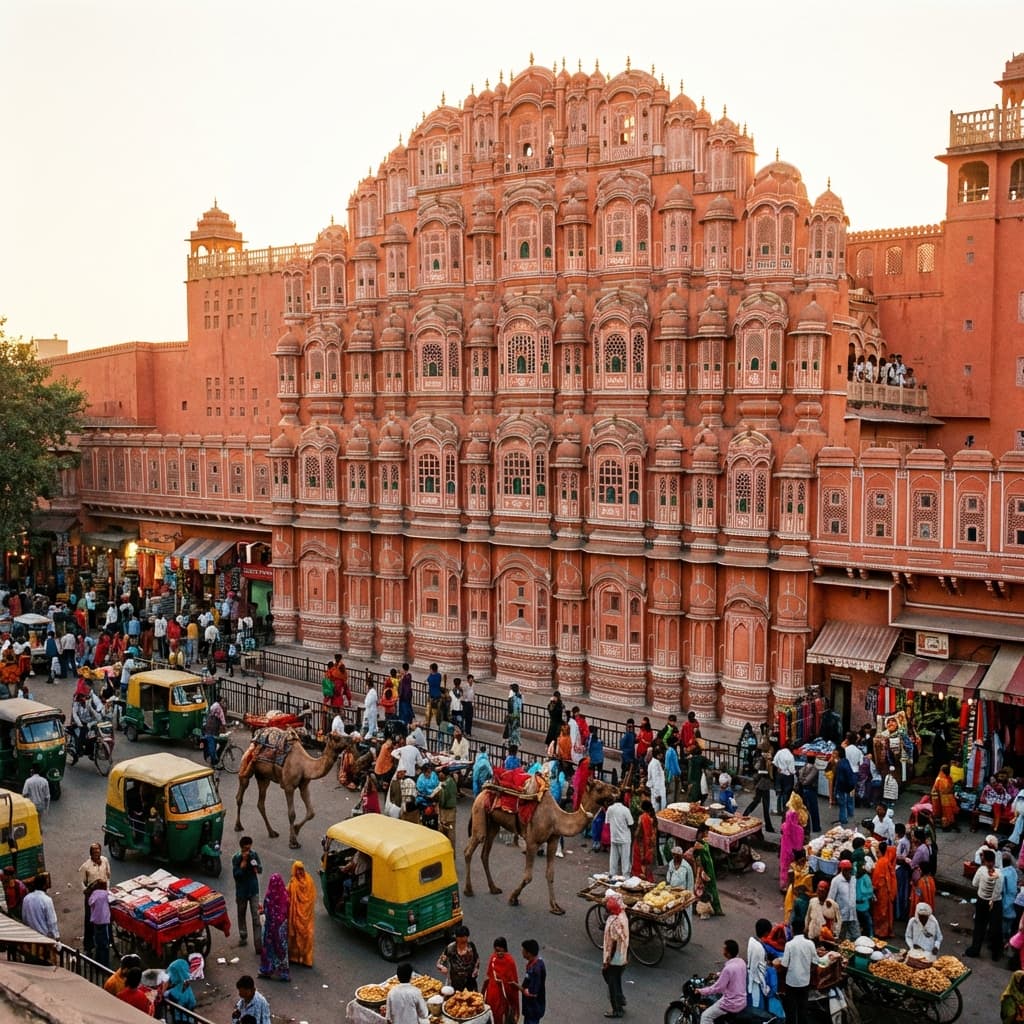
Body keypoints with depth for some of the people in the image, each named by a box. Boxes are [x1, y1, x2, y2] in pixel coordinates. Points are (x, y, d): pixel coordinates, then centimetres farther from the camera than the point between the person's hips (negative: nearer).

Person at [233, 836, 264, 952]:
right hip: (241, 891, 0)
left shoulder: (254, 854, -6)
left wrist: (257, 867, -20)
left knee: (256, 918, -5)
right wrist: (244, 861, -25)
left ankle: (259, 945, -7)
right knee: (241, 915, 17)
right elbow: (236, 874, -20)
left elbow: (260, 870, 2)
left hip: (254, 890, 0)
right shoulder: (236, 858, -12)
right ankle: (243, 937, 40)